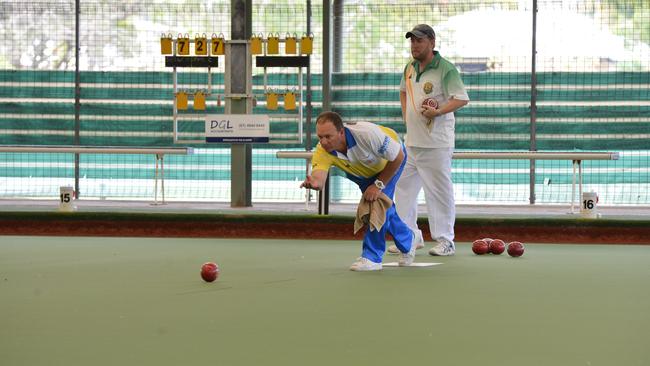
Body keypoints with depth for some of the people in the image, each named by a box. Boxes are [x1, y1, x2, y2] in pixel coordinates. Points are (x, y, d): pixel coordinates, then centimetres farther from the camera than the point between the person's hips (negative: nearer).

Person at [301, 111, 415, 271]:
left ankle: (372, 257, -14)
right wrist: (314, 183, -74)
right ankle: (407, 242, 42)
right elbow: (318, 177, -50)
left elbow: (398, 157, -31)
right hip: (363, 171, 5)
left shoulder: (366, 134, -44)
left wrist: (378, 185, -28)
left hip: (390, 160, -5)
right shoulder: (322, 151, -34)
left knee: (379, 199, -23)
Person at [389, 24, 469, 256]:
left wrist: (438, 111, -29)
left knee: (439, 191, -5)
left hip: (436, 143, -8)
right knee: (403, 189, 11)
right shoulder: (410, 68, 12)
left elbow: (462, 99, -17)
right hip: (412, 140, 8)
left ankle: (445, 240, 1)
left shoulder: (446, 69, -11)